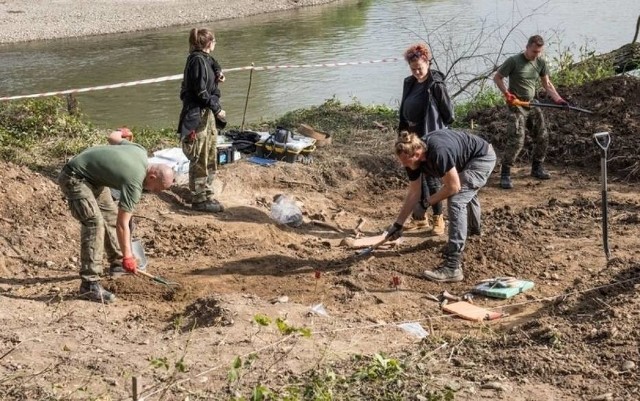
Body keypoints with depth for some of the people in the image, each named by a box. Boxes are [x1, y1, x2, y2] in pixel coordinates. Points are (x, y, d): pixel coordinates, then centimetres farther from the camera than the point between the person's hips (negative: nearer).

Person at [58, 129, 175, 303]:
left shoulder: (141, 152, -5)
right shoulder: (135, 184, -27)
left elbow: (112, 137, 13)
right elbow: (122, 223, -24)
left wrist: (121, 133, 37)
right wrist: (128, 255, -20)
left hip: (92, 175, 11)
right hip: (74, 178, -11)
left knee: (110, 215, 16)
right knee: (94, 222, -23)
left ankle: (117, 263, 32)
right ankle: (90, 284, -24)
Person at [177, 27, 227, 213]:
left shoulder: (204, 59, 12)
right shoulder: (198, 60, -15)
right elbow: (200, 91, -18)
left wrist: (216, 79, 9)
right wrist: (217, 109, -14)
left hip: (208, 114, 10)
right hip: (198, 115, -10)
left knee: (210, 159, 16)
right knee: (200, 160, -2)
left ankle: (207, 195, 25)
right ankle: (199, 199, 4)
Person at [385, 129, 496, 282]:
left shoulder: (438, 152, -40)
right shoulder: (413, 156, -14)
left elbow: (453, 187, -30)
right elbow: (414, 192, -3)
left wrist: (429, 202, -16)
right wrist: (398, 224, -1)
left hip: (483, 157, -9)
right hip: (467, 161, 9)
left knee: (456, 200, -22)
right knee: (467, 192, 35)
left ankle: (453, 267, -25)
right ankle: (475, 228, 69)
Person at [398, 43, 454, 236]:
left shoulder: (436, 85, -14)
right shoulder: (409, 83, 6)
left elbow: (449, 114, -10)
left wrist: (436, 128, -4)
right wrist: (402, 131, 10)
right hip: (412, 137, 7)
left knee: (431, 178, -1)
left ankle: (438, 218, 11)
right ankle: (420, 215, 23)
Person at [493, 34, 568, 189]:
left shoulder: (541, 63, 3)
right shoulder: (514, 61, -14)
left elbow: (547, 84, 10)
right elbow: (497, 77, -5)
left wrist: (558, 99, -4)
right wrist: (507, 94, -17)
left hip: (533, 104, 7)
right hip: (517, 105, -6)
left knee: (542, 137, 8)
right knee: (516, 140, -16)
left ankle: (537, 168, 27)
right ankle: (505, 174, -9)